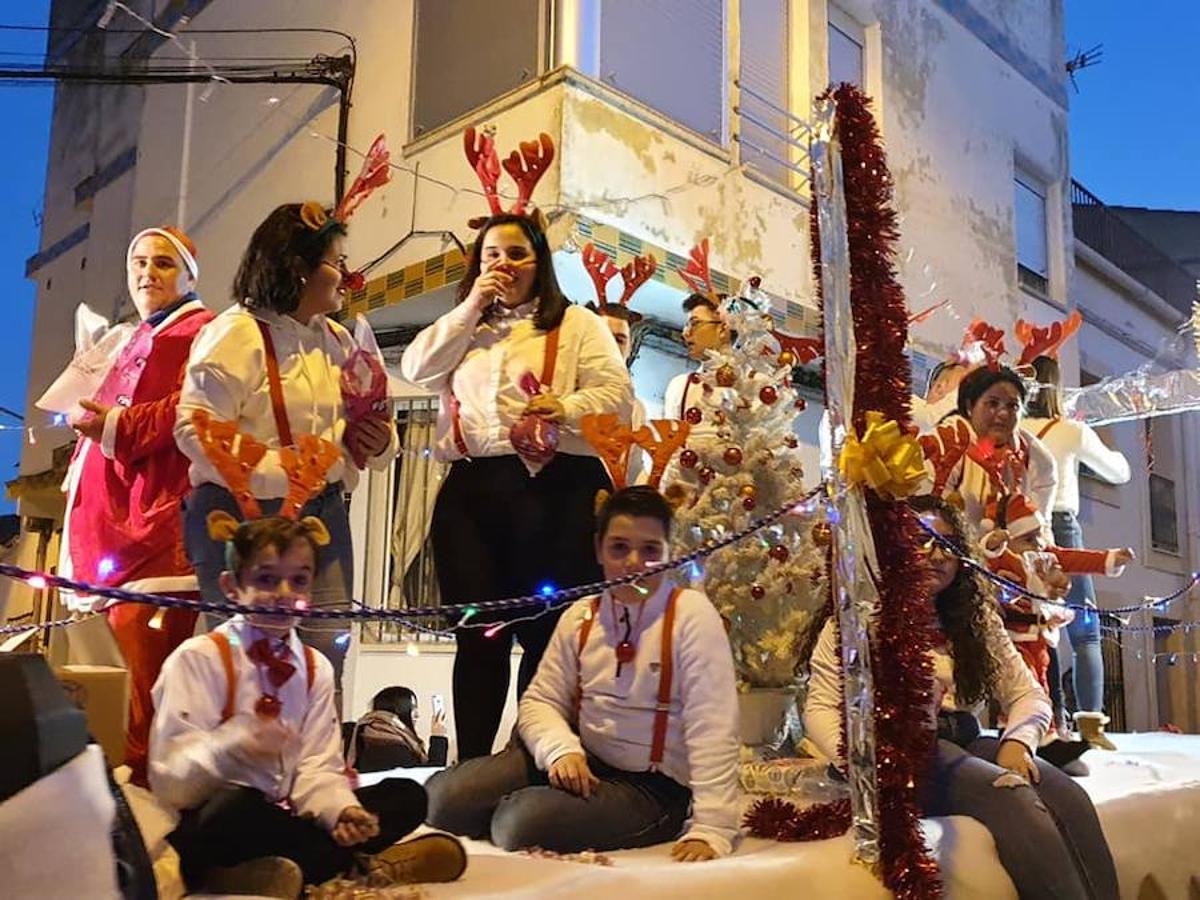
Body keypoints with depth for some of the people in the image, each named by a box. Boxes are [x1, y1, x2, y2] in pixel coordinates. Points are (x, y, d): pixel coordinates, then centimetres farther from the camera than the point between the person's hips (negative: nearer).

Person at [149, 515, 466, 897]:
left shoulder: (316, 668, 10)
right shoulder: (198, 658, -8)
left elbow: (316, 768, 2)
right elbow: (171, 782, -15)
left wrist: (342, 810, -19)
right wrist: (231, 746, -35)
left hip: (280, 817, 6)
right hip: (210, 827, -6)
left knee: (407, 796, -2)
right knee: (237, 806, -39)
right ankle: (356, 864, -19)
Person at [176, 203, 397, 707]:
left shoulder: (336, 340, 15)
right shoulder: (237, 331, -7)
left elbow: (359, 424, 22)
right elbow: (195, 429, -16)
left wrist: (379, 442, -2)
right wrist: (277, 469, -24)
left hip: (322, 514, 7)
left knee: (326, 662, 5)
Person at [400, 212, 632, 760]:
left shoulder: (576, 323, 12)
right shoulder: (465, 328, 25)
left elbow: (617, 395, -1)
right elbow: (417, 370, 8)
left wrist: (566, 408, -20)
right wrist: (471, 307, 4)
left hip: (552, 486, -3)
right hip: (470, 488, 4)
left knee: (545, 633, -1)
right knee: (477, 638, 5)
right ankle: (471, 767, 12)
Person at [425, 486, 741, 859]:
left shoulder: (691, 614, -14)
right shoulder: (580, 616, 4)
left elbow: (712, 728, -19)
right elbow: (540, 700, 2)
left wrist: (711, 829, -26)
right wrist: (562, 749, -20)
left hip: (650, 786, -5)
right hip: (582, 761, 5)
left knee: (522, 822, -30)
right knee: (442, 797, -11)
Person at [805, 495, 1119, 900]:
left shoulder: (977, 617, 16)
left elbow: (1029, 695, 15)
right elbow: (820, 708, -2)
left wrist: (1018, 741, -8)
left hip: (967, 742, 5)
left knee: (1070, 799, -26)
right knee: (1013, 799, -32)